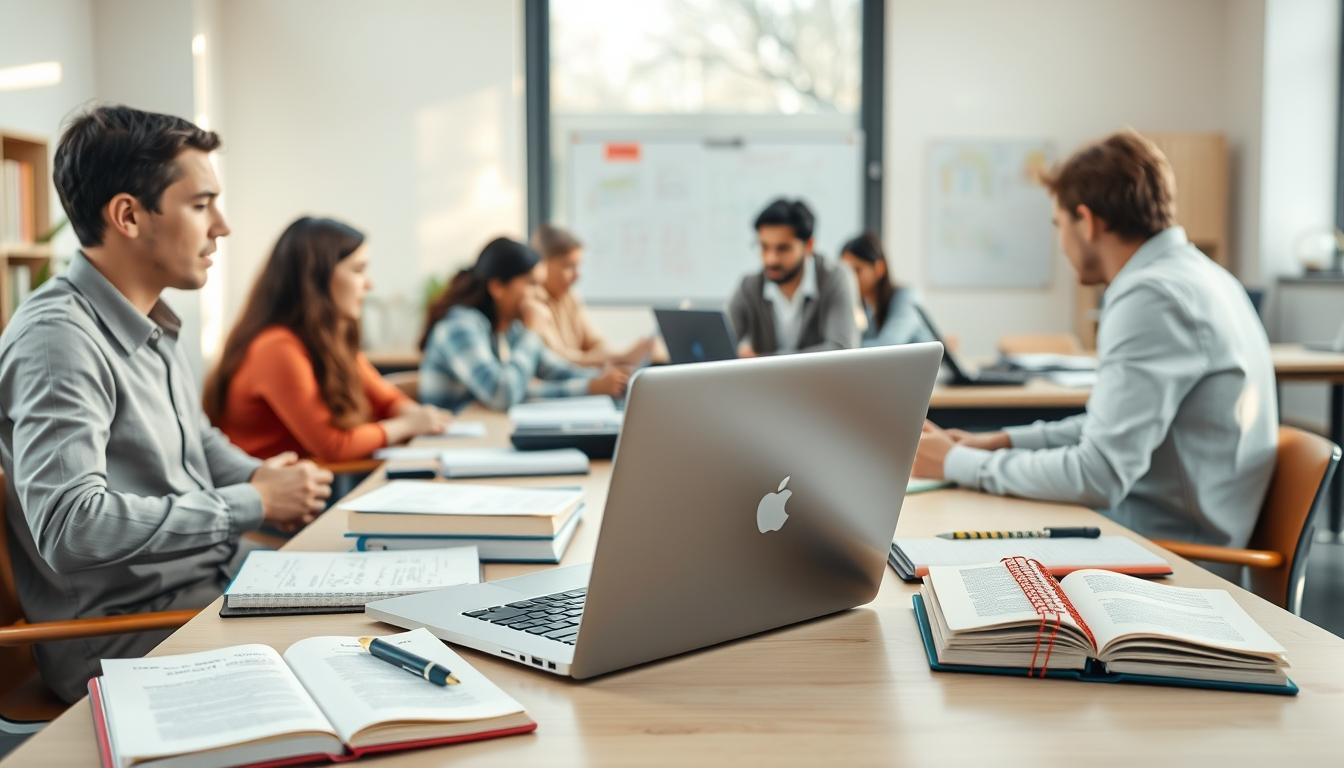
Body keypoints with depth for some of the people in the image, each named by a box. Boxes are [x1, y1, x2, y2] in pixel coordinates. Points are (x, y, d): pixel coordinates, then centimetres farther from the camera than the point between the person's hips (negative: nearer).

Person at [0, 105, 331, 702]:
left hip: (216, 586, 9)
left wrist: (261, 477, 3)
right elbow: (70, 528, -30)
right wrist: (255, 504, -21)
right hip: (125, 641, -9)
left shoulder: (151, 328, 11)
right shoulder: (59, 338, -19)